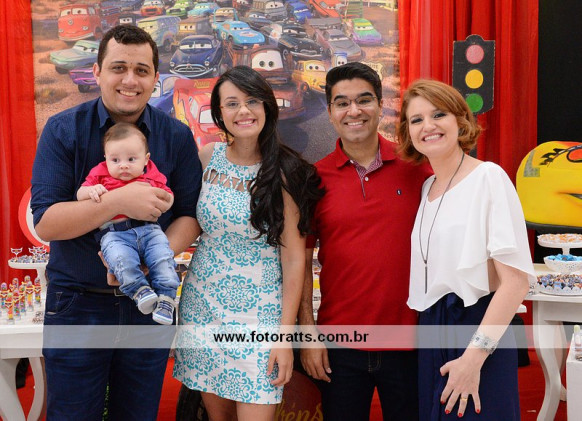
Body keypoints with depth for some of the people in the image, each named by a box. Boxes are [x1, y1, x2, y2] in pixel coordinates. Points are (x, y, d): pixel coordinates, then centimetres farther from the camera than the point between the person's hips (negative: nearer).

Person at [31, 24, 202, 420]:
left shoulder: (177, 136, -2)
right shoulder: (63, 130, -7)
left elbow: (189, 214, -2)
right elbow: (44, 221, -14)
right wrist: (119, 201, -27)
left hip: (149, 303, 2)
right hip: (76, 303, -1)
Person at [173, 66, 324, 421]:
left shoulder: (284, 172, -9)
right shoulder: (208, 157, 1)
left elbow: (294, 257, -8)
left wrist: (286, 334, -10)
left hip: (260, 312, -3)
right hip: (203, 305, 4)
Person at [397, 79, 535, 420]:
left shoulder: (488, 177, -10)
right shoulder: (426, 188, 11)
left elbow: (516, 279, -16)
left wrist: (474, 355, -20)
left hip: (478, 326, -6)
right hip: (431, 330, 7)